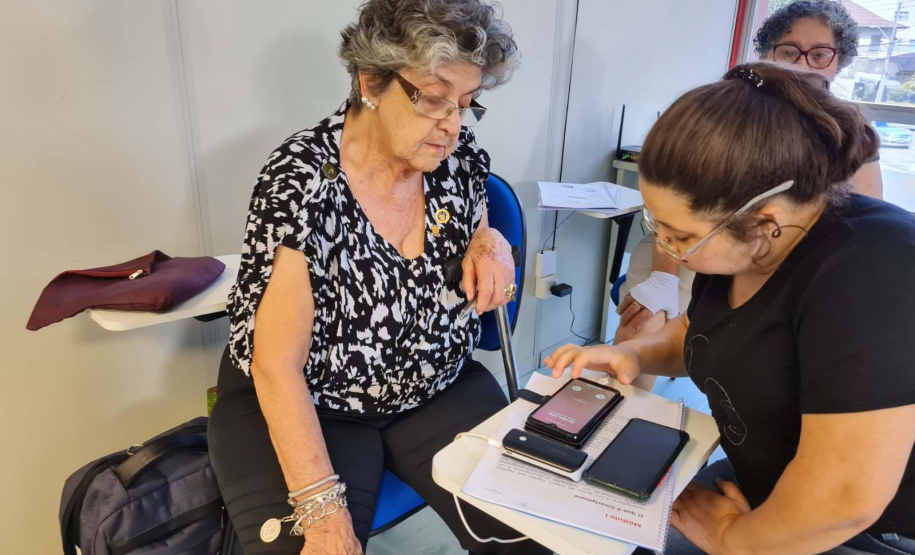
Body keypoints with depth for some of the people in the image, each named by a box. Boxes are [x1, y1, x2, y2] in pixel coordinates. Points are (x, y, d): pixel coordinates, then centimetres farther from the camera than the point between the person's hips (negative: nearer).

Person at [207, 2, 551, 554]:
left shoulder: (460, 158, -7)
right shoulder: (303, 182, -23)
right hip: (304, 403, -3)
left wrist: (491, 245, -11)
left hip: (437, 389, 4)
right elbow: (278, 363, -22)